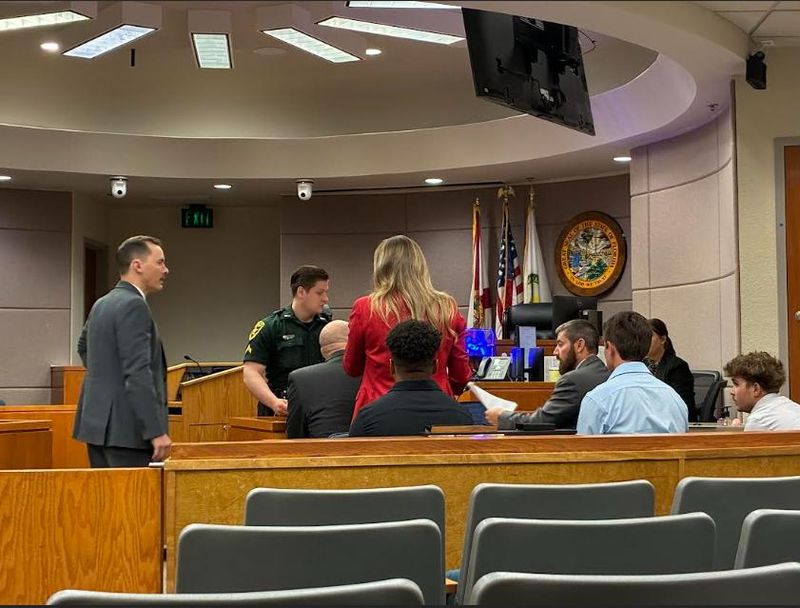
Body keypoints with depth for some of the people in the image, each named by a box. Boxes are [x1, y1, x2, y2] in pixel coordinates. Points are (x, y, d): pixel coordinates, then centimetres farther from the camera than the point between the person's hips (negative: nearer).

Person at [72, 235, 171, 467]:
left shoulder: (101, 304, 15)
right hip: (125, 428, -10)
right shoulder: (133, 305, -14)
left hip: (97, 421, 10)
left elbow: (83, 346, 34)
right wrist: (156, 431, -22)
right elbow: (138, 373, -21)